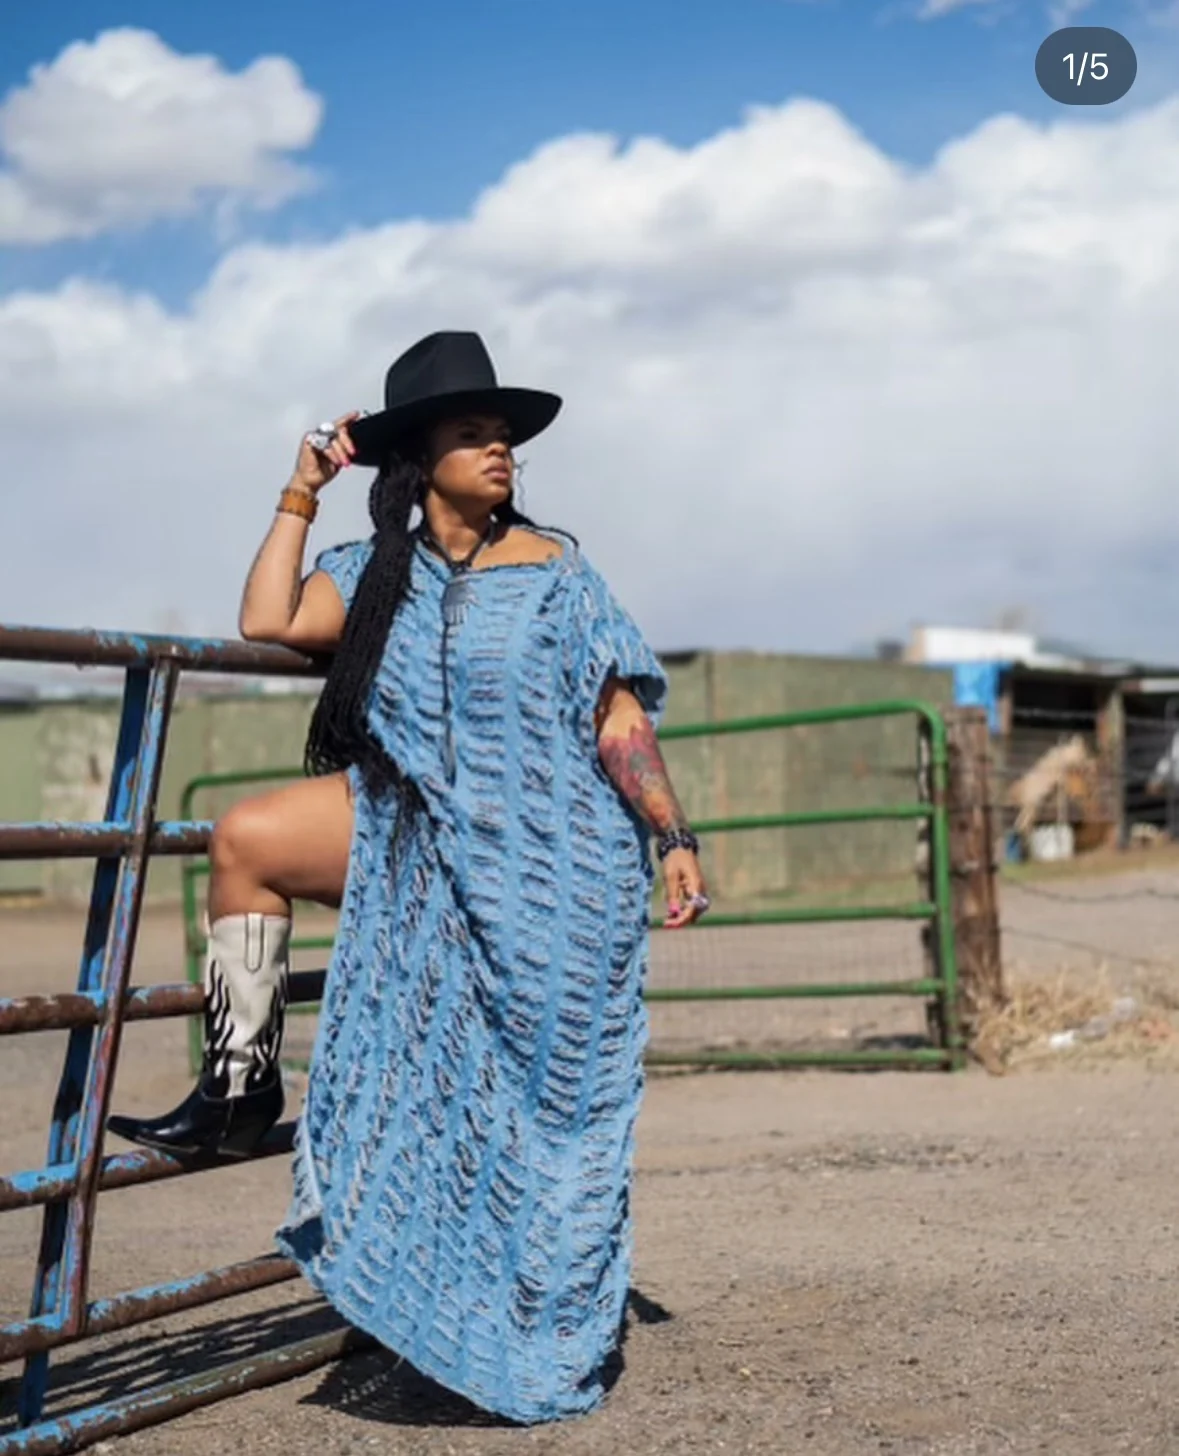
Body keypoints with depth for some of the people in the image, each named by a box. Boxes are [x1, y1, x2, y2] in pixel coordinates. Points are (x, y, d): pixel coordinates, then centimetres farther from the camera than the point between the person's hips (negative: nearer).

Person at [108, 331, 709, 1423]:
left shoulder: (554, 573, 0)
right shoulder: (377, 575, 9)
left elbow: (619, 721, -1)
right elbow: (266, 625, -5)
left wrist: (674, 840, -8)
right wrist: (301, 492, 1)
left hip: (553, 863, -3)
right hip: (422, 840, 3)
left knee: (539, 1104, 1)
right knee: (246, 839, -17)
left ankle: (555, 1339, 16)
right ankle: (240, 1086, -10)